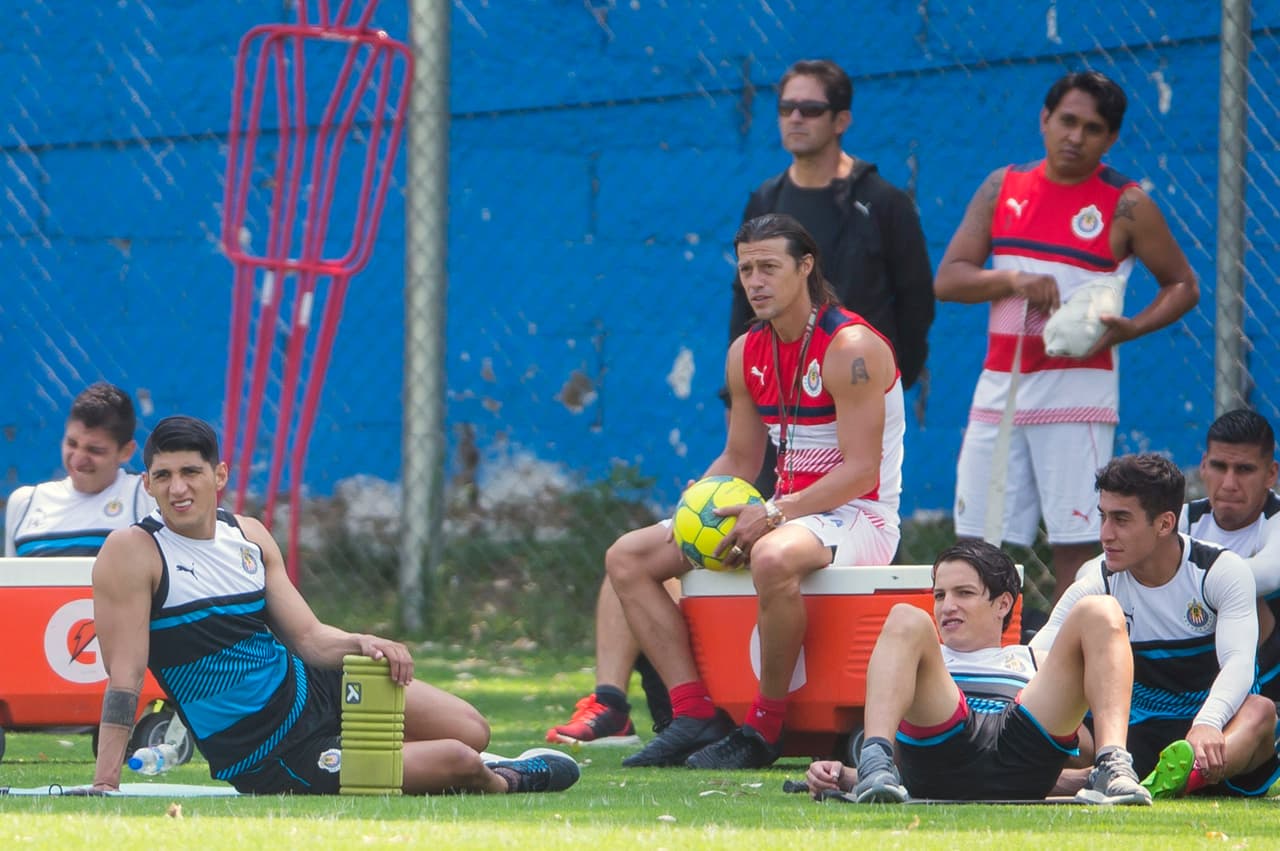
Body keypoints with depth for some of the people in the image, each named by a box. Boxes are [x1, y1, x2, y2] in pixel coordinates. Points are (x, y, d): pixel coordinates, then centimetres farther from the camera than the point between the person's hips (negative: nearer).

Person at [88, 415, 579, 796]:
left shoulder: (249, 536, 2)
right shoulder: (131, 553, -18)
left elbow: (308, 637, 3)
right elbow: (124, 673, -21)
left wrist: (359, 644, -18)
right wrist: (105, 783, -28)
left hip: (309, 687, 7)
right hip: (267, 763, -7)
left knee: (470, 732, 1)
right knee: (457, 760, -6)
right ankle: (504, 782, 28)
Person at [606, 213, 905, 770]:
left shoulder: (850, 349, -15)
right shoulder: (747, 354, 9)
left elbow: (861, 471, -20)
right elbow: (738, 460, 17)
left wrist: (773, 514, -28)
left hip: (856, 516, -9)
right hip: (786, 511, 9)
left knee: (773, 557, -43)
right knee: (627, 557, -1)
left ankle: (764, 728, -27)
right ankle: (694, 716, -13)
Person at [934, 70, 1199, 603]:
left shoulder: (1127, 207, 0)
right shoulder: (1002, 189, 10)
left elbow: (1183, 285, 5)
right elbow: (948, 279, 5)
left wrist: (1129, 329, -13)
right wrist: (1014, 280, -14)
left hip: (1077, 389, -4)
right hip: (999, 387, 4)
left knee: (1075, 548, -8)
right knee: (979, 545, 3)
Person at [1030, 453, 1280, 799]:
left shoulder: (1224, 572, -9)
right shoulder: (1098, 586, -2)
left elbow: (1239, 662, -24)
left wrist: (1207, 725, -45)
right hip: (1144, 733, 3)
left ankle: (1179, 778, -67)